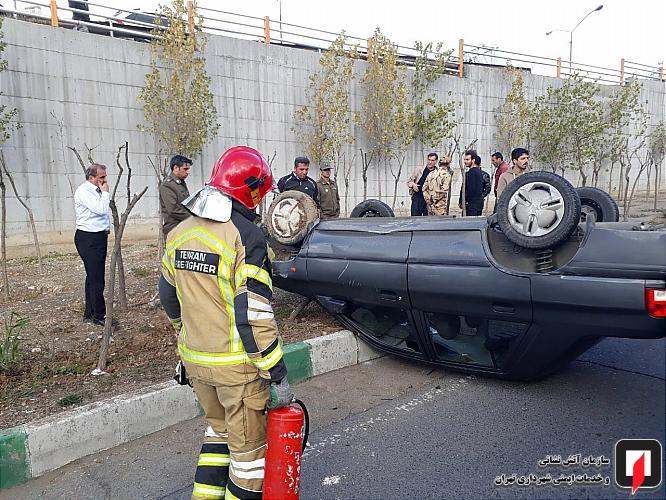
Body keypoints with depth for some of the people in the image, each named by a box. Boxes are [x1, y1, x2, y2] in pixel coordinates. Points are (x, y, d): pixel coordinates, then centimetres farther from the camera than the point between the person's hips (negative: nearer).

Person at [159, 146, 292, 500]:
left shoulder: (180, 232, 4)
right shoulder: (244, 235, -20)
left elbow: (169, 297, 13)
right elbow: (254, 314, -23)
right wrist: (277, 375, -17)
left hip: (194, 359, 7)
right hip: (236, 365, -7)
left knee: (219, 427, 28)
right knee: (248, 444, 11)